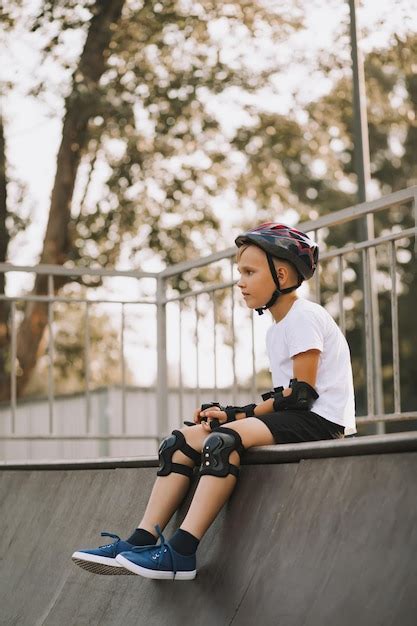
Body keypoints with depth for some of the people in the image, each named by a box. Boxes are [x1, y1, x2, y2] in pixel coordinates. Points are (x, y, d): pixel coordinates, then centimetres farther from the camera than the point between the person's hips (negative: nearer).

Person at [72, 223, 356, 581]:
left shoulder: (304, 316, -8)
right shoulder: (276, 331, 21)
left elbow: (302, 393, -15)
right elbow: (283, 399, 14)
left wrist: (241, 415, -12)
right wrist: (234, 414, -1)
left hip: (320, 421, -10)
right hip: (293, 419, 10)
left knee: (225, 438, -32)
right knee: (185, 439, -4)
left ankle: (181, 553, -36)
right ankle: (141, 542, -12)